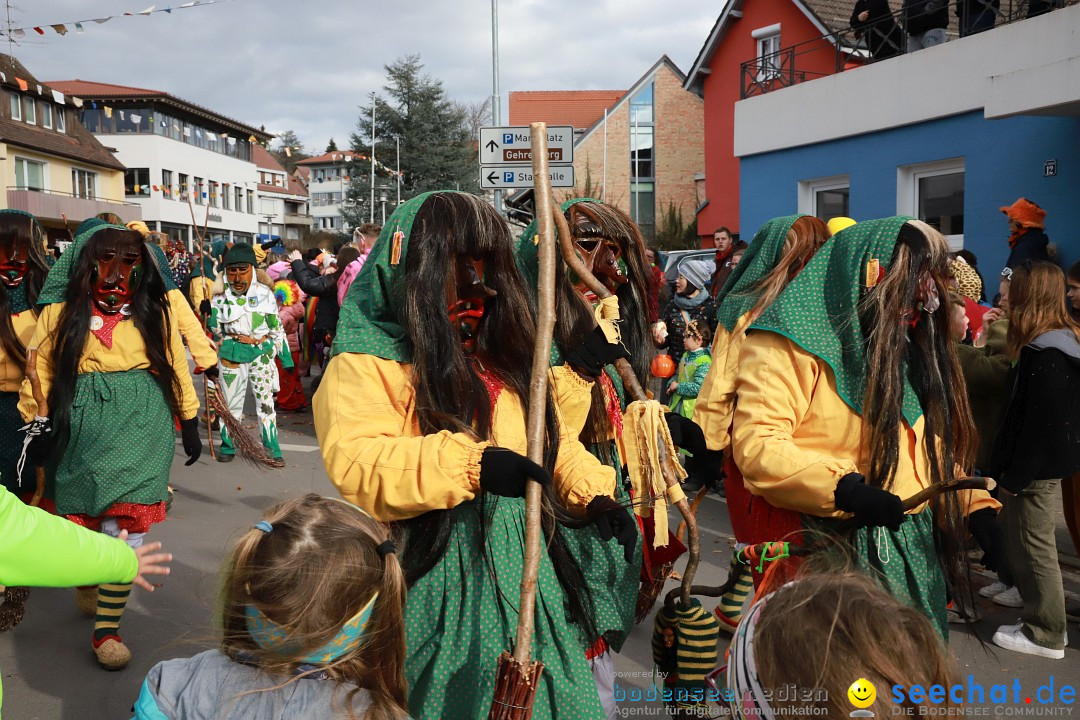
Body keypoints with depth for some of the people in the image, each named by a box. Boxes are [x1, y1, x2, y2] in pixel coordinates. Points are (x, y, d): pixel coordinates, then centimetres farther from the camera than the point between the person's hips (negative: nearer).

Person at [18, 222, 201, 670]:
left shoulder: (154, 311, 7)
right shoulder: (62, 311, 4)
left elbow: (176, 365, 10)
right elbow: (40, 371, 4)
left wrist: (189, 423, 10)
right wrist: (35, 425, -1)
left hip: (140, 429, 0)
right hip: (80, 428, 1)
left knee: (125, 527, -7)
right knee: (80, 519, 12)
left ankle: (107, 629, 3)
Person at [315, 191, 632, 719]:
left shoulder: (498, 355, 13)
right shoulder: (365, 364, -10)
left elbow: (549, 436, 18)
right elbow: (356, 465, -25)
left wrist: (593, 493, 1)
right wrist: (469, 464, -32)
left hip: (521, 565, 7)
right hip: (435, 582, -6)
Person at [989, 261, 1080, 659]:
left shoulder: (1044, 353, -22)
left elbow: (1040, 423, -23)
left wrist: (1015, 476, -17)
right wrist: (1010, 468, 18)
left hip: (1036, 466, -10)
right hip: (1046, 463, 10)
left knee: (1033, 547, 2)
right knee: (1033, 545, 18)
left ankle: (1045, 634, 13)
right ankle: (1043, 621, 29)